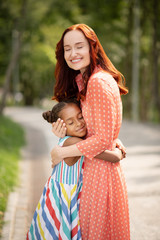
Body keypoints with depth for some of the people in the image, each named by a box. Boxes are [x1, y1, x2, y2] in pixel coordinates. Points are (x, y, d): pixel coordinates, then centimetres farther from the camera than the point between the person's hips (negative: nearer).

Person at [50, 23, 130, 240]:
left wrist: (62, 152, -13)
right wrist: (63, 132, -3)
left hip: (99, 171, -9)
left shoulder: (99, 82, -19)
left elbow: (104, 139, -22)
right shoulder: (83, 81, 12)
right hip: (92, 167, 9)